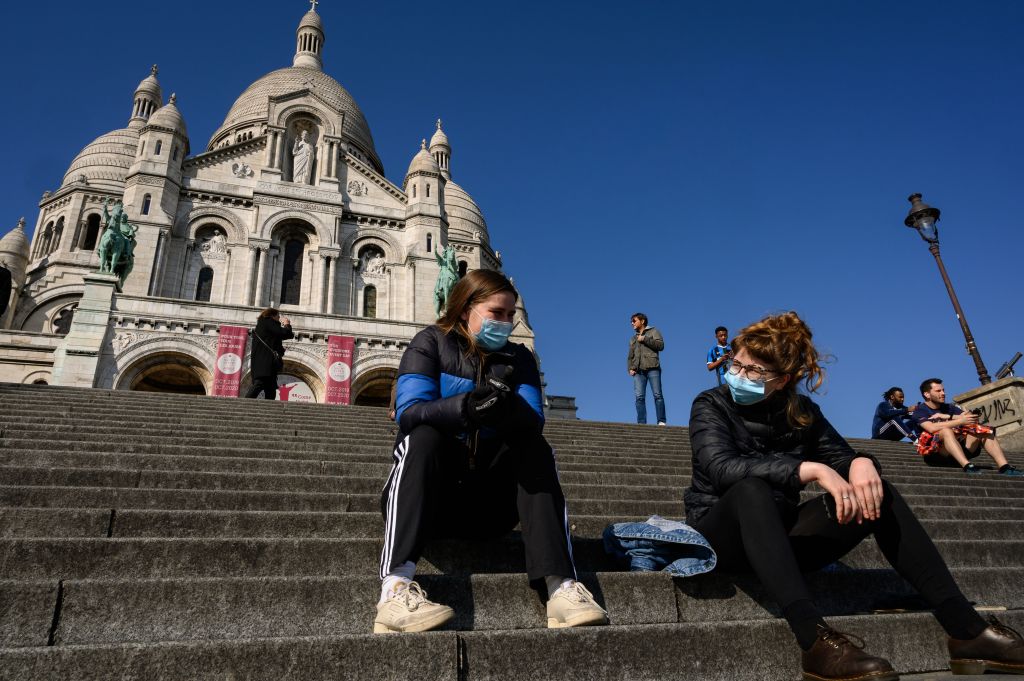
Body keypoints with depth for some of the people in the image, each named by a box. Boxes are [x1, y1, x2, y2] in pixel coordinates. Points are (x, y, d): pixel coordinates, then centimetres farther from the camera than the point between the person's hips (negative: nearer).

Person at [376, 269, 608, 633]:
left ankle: (561, 588, -33)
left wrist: (507, 406, -34)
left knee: (535, 448, -19)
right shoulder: (430, 343, 1)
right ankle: (394, 589, -43)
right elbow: (409, 411, -17)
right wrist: (467, 407, -37)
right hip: (428, 496, -2)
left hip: (487, 503, 3)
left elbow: (534, 421, -10)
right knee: (425, 438, -29)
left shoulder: (518, 357, 8)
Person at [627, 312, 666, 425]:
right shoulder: (633, 339, 29)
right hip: (638, 370, 4)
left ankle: (661, 421, -10)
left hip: (652, 368, -4)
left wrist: (644, 339, -5)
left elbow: (660, 345, -3)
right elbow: (630, 356, 24)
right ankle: (641, 423, -13)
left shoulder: (653, 332, 14)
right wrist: (630, 368, 7)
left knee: (657, 395, -10)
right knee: (639, 397, -9)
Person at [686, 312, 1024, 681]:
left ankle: (966, 629, -16)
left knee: (875, 494, -12)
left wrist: (860, 463, -26)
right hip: (722, 535, -4)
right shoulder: (711, 405, -10)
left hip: (781, 535, 5)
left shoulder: (802, 411, 5)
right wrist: (813, 470, -34)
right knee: (752, 488, -37)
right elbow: (722, 468, -27)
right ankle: (814, 640, -46)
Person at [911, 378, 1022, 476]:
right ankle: (967, 466, -50)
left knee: (984, 430, -6)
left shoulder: (949, 407, 19)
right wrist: (960, 421, -21)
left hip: (958, 449, 6)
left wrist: (947, 417, -5)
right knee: (946, 431, -33)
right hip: (936, 452, -6)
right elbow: (932, 428, -21)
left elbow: (972, 418, 4)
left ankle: (1004, 467, -22)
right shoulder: (920, 411, 1)